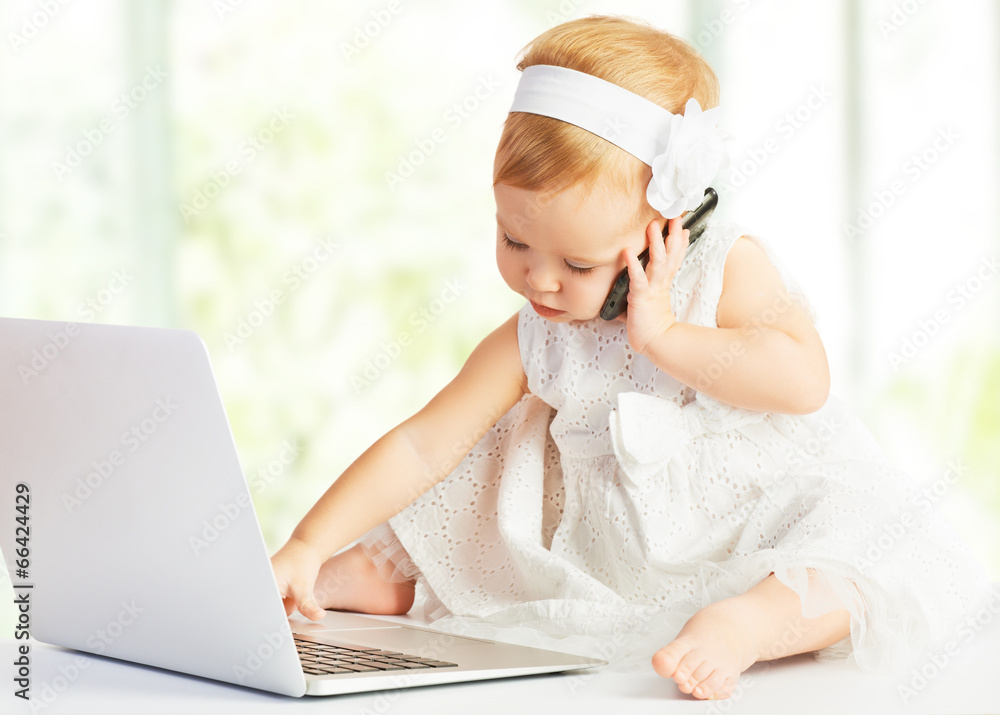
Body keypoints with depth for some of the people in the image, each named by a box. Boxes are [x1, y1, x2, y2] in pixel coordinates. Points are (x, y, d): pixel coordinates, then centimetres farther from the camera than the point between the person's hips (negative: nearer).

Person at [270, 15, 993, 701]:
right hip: (615, 549, 4)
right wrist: (309, 545, -12)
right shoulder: (534, 339, -4)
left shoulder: (729, 267, -13)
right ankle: (379, 574, 17)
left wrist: (663, 334, -27)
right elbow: (423, 445, -3)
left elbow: (803, 379, -27)